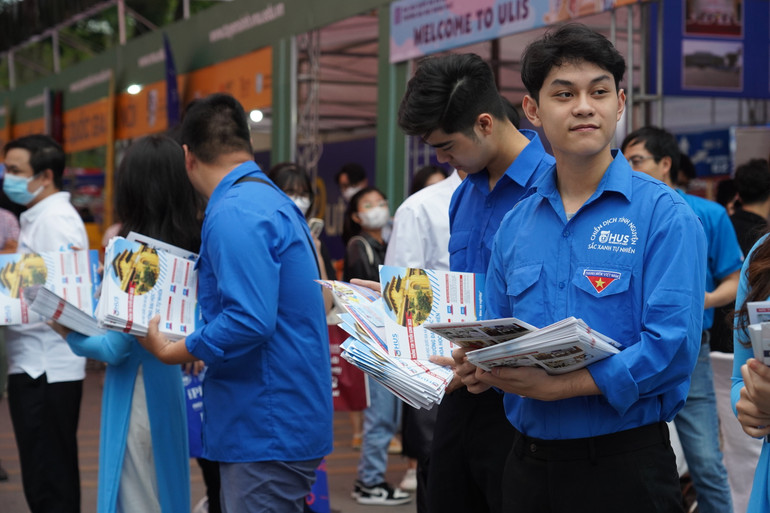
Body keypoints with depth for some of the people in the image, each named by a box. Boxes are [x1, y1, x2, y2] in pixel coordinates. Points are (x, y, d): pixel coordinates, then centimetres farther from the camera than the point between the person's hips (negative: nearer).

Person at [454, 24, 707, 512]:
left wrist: (559, 385, -24)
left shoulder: (665, 215, -8)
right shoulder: (515, 224, 9)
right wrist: (480, 366, -9)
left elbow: (672, 347, -18)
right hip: (528, 465, 5)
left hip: (626, 464, -5)